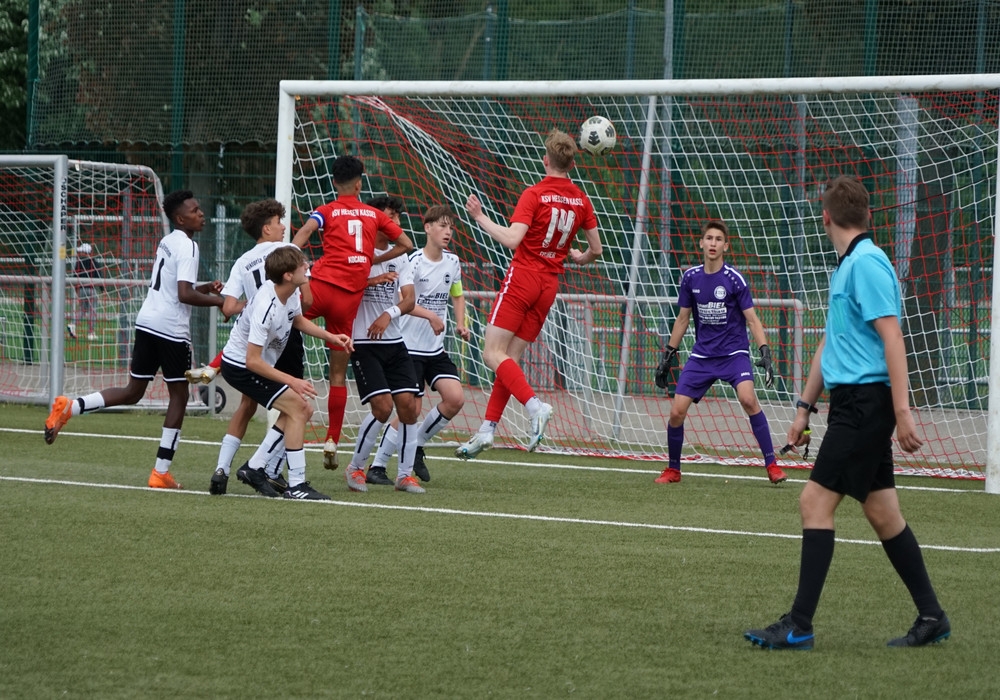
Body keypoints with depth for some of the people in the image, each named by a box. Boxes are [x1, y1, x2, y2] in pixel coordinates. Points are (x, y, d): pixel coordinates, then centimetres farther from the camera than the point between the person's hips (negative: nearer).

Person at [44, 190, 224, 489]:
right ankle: (161, 473, 3)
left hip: (147, 321, 8)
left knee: (133, 391, 15)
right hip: (171, 328, -8)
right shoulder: (187, 246, -12)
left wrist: (205, 288, 20)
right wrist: (222, 302, -15)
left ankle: (70, 407, -3)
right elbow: (184, 295, -22)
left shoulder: (167, 241, 17)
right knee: (178, 396, 3)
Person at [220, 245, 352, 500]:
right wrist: (291, 381, -30)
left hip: (259, 363, 9)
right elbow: (252, 361, -31)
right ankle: (296, 486, -13)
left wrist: (330, 337, 6)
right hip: (239, 366, -9)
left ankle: (254, 469, 13)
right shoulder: (266, 308, -33)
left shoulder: (291, 292, -7)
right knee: (297, 407, -16)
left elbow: (298, 320, 17)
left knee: (304, 410, 8)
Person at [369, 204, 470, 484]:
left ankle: (417, 447, 13)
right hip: (410, 347, -6)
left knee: (455, 399, -9)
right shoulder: (414, 262, -14)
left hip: (436, 349, 6)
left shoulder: (453, 262, 7)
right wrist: (431, 316, -32)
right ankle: (377, 466, 2)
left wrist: (460, 324, 6)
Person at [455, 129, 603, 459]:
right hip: (550, 284, 6)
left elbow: (512, 239, -23)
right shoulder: (581, 200, 7)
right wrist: (578, 257, 33)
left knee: (493, 354, -7)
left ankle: (535, 405, -27)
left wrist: (480, 218, -13)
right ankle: (487, 428, 7)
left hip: (523, 277, -6)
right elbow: (595, 250, 12)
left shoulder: (535, 194, -11)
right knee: (510, 358, 10)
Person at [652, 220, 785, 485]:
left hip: (734, 353, -4)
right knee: (676, 412, -4)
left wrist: (765, 353, -19)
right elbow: (682, 319, 13)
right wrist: (668, 355, 12)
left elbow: (752, 319, -7)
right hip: (701, 355, 4)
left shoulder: (734, 279, -9)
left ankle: (772, 465, -19)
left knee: (748, 399, -28)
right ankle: (672, 470, 18)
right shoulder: (691, 278, 2)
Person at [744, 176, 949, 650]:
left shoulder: (867, 264, -13)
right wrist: (805, 406, 27)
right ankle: (930, 617, 16)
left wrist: (902, 411, -22)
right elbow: (830, 343, 25)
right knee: (880, 511, 11)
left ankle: (800, 625, -10)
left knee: (816, 501, -11)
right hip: (853, 402, 9)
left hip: (866, 401, -9)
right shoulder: (846, 266, 17)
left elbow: (892, 338, -18)